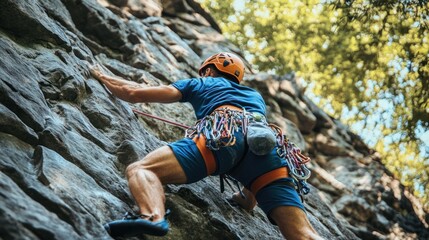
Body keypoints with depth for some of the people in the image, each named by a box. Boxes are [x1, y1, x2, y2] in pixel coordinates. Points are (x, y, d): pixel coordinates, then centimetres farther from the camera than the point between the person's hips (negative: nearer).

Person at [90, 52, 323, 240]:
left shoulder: (200, 83, 34)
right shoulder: (255, 95, 44)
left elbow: (135, 93, 30)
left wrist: (102, 76, 49)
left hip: (225, 132, -4)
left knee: (140, 170, -4)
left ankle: (153, 218, -38)